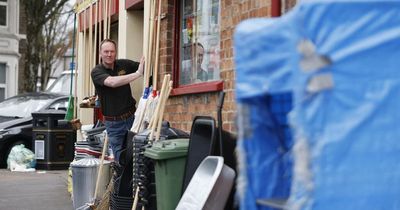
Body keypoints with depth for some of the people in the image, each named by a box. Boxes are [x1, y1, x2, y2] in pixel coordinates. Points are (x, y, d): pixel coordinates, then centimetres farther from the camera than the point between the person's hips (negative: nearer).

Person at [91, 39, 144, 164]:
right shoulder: (97, 71, -10)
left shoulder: (124, 64, -1)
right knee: (120, 158, 4)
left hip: (131, 116, 2)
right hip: (113, 122, -2)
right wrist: (137, 73, -34)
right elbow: (112, 82, -30)